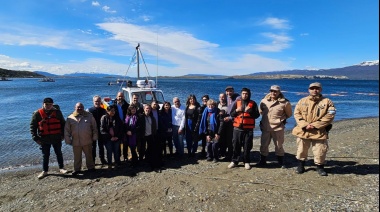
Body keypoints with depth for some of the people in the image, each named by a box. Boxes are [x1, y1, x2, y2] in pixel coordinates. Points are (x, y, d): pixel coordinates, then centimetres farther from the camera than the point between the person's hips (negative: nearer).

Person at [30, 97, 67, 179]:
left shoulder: (57, 112, -3)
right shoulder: (37, 114, -6)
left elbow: (63, 124, 6)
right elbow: (32, 126, -1)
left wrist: (62, 135, 2)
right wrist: (35, 138, -6)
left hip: (57, 138, 1)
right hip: (44, 139, -1)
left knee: (59, 153, 14)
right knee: (45, 155, 12)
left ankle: (61, 168, 29)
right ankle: (44, 171, 27)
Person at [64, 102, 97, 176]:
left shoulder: (89, 116, 1)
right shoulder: (70, 118, 2)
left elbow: (94, 127, 5)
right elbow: (67, 130, 6)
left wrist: (94, 137, 4)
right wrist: (68, 140, 3)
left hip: (87, 141, -1)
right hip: (76, 142, 1)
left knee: (89, 155, 11)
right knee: (77, 157, 12)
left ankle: (91, 167, 27)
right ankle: (77, 169, 27)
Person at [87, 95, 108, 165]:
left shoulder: (103, 110, 1)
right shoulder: (89, 110, -6)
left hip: (101, 131, 2)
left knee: (101, 146, 13)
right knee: (93, 146, 9)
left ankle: (102, 159, 25)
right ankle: (92, 160, 21)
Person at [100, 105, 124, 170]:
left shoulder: (117, 118, 3)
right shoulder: (104, 118, -4)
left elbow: (121, 128, 4)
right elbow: (102, 130, -8)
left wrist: (118, 136, -7)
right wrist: (110, 137, -11)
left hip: (116, 138, 2)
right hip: (108, 139, -2)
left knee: (116, 151, 8)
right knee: (109, 152, 7)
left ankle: (117, 163, 23)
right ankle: (109, 164, 21)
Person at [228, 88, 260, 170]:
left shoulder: (253, 103, 4)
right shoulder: (237, 102, 8)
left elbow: (257, 115, 0)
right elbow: (231, 114, 8)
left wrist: (250, 111, -16)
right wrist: (236, 110, -11)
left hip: (248, 128, -1)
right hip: (237, 127, 1)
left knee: (247, 146, 4)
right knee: (236, 145, 6)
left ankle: (247, 162, 18)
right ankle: (234, 161, 19)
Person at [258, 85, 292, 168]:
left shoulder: (285, 102, -10)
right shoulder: (264, 101, -2)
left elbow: (288, 114, 6)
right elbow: (260, 111, 16)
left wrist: (281, 119, 3)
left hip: (278, 128, -2)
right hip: (265, 128, 3)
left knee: (279, 146, 11)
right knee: (263, 145, 11)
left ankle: (281, 163, 28)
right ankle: (262, 161, 27)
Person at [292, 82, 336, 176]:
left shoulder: (327, 102, -1)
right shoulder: (302, 101, 6)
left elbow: (330, 116, -8)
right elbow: (297, 113, 1)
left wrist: (315, 125, -15)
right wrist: (304, 125, -13)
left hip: (319, 132, -2)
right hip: (303, 131, 2)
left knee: (320, 151, 4)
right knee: (301, 150, 12)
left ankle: (320, 167, 27)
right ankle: (301, 166, 31)